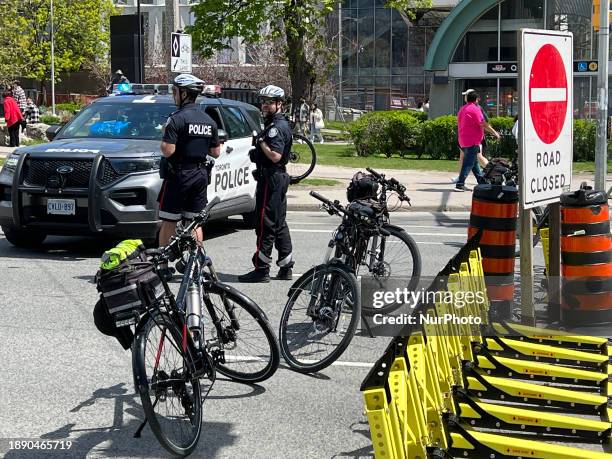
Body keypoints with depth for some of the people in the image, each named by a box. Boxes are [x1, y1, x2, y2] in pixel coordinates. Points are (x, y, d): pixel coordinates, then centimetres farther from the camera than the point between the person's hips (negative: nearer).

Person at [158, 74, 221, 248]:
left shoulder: (177, 119, -14)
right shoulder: (209, 121, 8)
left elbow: (167, 151, -19)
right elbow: (216, 152, 11)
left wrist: (165, 135, -2)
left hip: (178, 175, -6)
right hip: (200, 175, 6)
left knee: (169, 222, 0)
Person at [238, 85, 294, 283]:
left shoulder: (276, 127, -16)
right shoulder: (280, 124, 18)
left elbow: (275, 156, -26)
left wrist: (260, 141, -14)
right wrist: (257, 152, 11)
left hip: (271, 179, -11)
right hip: (279, 177, 11)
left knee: (266, 224, -8)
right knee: (279, 224, 14)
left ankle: (261, 269, -7)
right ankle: (285, 268, 19)